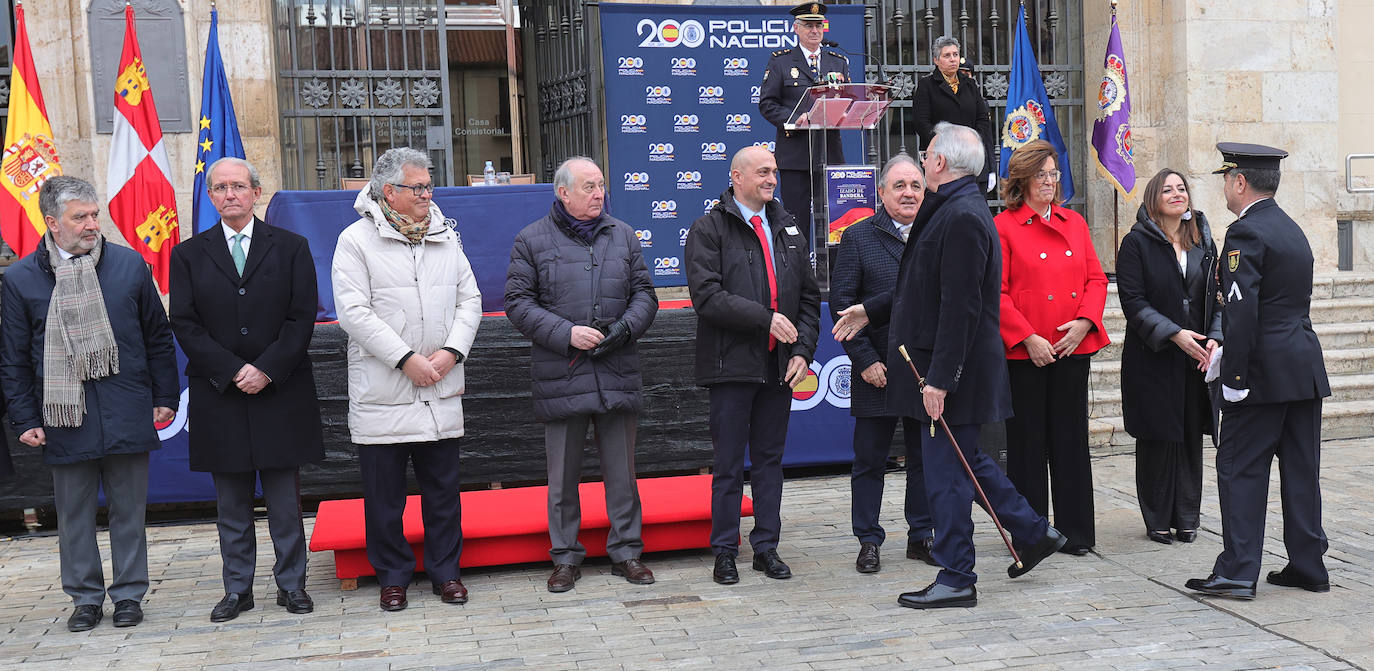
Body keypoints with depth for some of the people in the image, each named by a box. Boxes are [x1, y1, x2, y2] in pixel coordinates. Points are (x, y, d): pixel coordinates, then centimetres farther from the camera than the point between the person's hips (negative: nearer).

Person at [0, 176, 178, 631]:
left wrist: (165, 398, 5)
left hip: (127, 414, 0)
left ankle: (129, 594, 22)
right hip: (65, 417, 0)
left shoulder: (130, 265, 2)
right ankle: (86, 597, 24)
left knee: (128, 509, 8)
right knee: (74, 513, 10)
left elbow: (158, 337, 8)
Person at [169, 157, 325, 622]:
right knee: (231, 504, 9)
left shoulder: (291, 248, 5)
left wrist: (266, 370, -12)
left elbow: (302, 318, -2)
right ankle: (237, 589, 19)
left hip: (281, 393, -1)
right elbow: (184, 325, 0)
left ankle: (291, 584, 17)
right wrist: (233, 371, -12)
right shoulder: (189, 255, 7)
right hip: (219, 396, 1)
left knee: (285, 500, 5)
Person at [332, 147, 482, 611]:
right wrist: (406, 359, -15)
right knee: (384, 491, 6)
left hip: (441, 390, 4)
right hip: (382, 392, -3)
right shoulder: (357, 240, -4)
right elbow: (354, 312, -11)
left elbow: (469, 300, 10)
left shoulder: (446, 238, 10)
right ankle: (392, 575, 21)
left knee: (443, 486, 9)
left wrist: (450, 352, -6)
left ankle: (445, 571, 23)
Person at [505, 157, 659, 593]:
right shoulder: (532, 241, 2)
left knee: (622, 469, 9)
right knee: (563, 473, 6)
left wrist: (625, 328, -7)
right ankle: (565, 557, 18)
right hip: (560, 377, -2)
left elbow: (644, 294, 12)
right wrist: (566, 333, -14)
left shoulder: (623, 236, 11)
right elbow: (519, 303, -2)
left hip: (617, 373, 2)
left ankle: (626, 551, 21)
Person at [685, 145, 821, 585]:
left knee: (770, 459, 11)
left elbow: (809, 296, 14)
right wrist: (765, 318, -17)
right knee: (729, 464, 3)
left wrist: (803, 350, 2)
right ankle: (725, 552, 14)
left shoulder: (788, 229, 15)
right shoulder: (708, 230, -3)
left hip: (780, 366, 5)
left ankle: (766, 547, 21)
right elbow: (707, 297, -14)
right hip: (732, 365, -5)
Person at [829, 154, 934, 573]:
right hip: (876, 371, -3)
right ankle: (868, 541, 16)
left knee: (925, 456, 11)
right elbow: (841, 304, -5)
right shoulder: (858, 238, -1)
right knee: (870, 459, 5)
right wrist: (865, 360, -11)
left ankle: (921, 536, 24)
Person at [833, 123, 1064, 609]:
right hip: (941, 368, 10)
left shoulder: (961, 217, -19)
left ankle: (956, 580, 10)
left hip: (954, 371, -10)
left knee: (946, 471, -1)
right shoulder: (954, 211, 15)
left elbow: (960, 307, -24)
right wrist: (872, 312, 26)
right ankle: (1034, 533, 32)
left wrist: (940, 379, -24)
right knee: (965, 460, 20)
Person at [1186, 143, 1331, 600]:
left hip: (1264, 372, -9)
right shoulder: (1293, 230, 16)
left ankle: (1238, 572, -1)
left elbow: (1241, 311, -20)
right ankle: (1308, 566, 19)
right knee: (1302, 468, 12)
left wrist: (1233, 377, -18)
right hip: (1306, 368, 9)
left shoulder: (1246, 232, -13)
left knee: (1240, 469, -3)